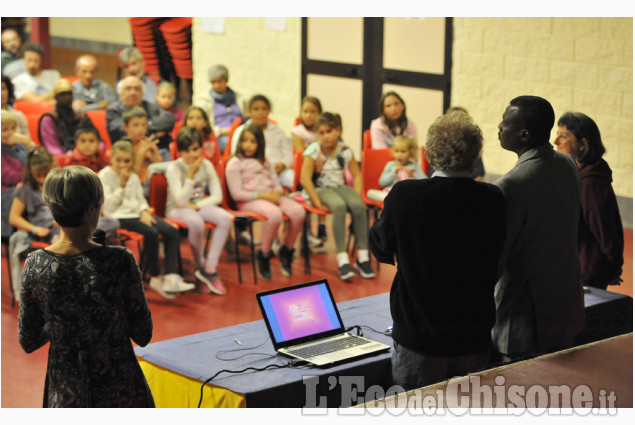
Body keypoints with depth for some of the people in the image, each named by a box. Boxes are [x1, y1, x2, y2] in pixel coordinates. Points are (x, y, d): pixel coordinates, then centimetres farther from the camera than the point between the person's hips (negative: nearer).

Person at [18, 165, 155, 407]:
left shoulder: (35, 265, -8)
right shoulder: (119, 261, -17)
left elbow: (28, 342, 1)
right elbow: (143, 336, -9)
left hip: (64, 396, 3)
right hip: (119, 396, -3)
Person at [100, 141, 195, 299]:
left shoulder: (134, 177, 19)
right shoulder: (105, 176, -1)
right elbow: (108, 206, -9)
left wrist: (144, 212, -4)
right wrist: (122, 186, -11)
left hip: (137, 213, 7)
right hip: (119, 217, -7)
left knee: (172, 231, -17)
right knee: (151, 232, -32)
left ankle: (170, 278, -25)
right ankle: (155, 277, -18)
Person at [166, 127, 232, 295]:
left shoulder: (206, 165, 0)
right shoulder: (174, 168, -13)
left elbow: (217, 196, -1)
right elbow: (181, 201, -20)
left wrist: (196, 205, -15)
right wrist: (191, 174, -26)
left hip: (200, 206, 5)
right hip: (176, 210, -5)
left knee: (225, 218, -25)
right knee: (196, 222, -38)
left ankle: (210, 268, -23)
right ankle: (200, 267, -15)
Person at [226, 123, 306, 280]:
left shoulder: (265, 163, 24)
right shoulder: (234, 163, 2)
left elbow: (277, 185, 19)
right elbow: (236, 194, -7)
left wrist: (276, 193, -8)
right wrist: (263, 196, -14)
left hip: (270, 197, 6)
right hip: (248, 202, -6)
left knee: (298, 211, -23)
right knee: (275, 214, -38)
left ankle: (286, 251, -3)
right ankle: (264, 255, -19)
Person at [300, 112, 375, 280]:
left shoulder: (345, 151, 5)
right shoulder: (314, 150, -6)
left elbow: (357, 175, 11)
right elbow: (305, 178, -13)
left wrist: (357, 196, -6)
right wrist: (318, 202, -19)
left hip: (340, 187, 4)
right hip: (321, 189, -4)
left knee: (358, 206, -29)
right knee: (339, 206, -36)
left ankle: (362, 257, -20)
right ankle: (342, 259, -35)